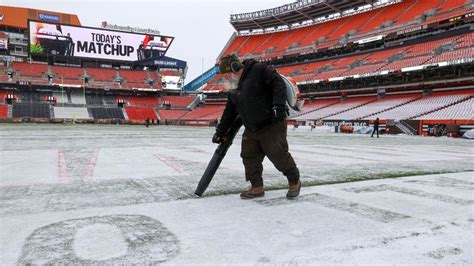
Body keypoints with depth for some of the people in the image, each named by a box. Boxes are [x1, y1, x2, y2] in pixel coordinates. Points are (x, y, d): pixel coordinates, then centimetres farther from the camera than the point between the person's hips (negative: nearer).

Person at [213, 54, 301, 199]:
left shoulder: (258, 70, -10)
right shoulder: (234, 91, 14)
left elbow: (278, 83, -18)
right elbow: (229, 112, 21)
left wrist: (279, 105, -29)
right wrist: (220, 131, 21)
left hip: (272, 125, -8)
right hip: (251, 130, 8)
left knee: (278, 155, -4)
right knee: (249, 157, 5)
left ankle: (294, 182, 20)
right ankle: (257, 187, 20)